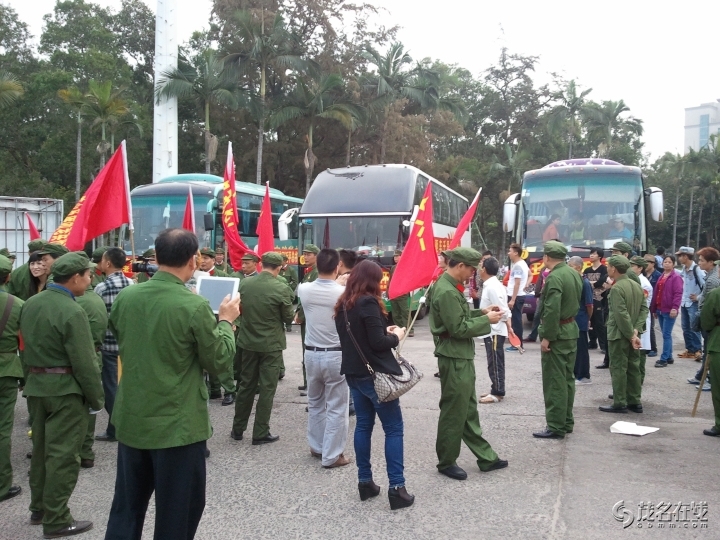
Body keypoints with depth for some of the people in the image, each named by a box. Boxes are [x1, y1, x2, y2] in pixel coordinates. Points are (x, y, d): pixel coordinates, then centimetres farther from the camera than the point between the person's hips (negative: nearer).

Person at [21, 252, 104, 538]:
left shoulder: (30, 303, 6)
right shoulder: (72, 312, -20)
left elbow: (26, 345, 15)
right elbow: (84, 363, -19)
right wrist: (96, 398, -9)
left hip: (35, 385, 8)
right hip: (65, 389, -8)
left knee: (41, 449, 19)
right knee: (61, 455, 1)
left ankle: (39, 508, 32)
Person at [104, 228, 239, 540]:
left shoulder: (125, 297, -2)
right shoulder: (195, 306, -19)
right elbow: (218, 361, -10)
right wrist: (225, 321, 4)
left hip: (131, 420, 6)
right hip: (178, 425, -5)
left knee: (126, 507, 20)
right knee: (177, 511, 11)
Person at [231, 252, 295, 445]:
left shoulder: (244, 284, -3)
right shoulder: (282, 288, -16)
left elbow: (239, 310, 9)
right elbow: (288, 318, -7)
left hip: (248, 341, 5)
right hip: (271, 344, -4)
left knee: (246, 385, 15)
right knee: (267, 388, 4)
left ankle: (237, 429, 24)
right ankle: (260, 433, 10)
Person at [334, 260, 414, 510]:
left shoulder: (343, 305, 9)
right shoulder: (368, 303, -17)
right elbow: (378, 343, -20)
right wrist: (395, 336, -2)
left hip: (354, 373, 8)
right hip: (375, 374, -8)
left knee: (363, 425, 14)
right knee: (393, 429, 0)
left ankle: (365, 481, 19)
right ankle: (396, 488, 0)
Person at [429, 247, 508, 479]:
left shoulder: (448, 286, 10)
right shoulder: (446, 291, -22)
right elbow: (459, 328, -23)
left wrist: (481, 312, 7)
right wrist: (487, 320, -13)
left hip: (461, 357, 10)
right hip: (454, 359, -10)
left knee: (469, 410, 17)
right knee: (453, 413, 3)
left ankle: (486, 457, 29)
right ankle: (446, 462, 19)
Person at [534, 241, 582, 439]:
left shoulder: (554, 277, -20)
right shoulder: (574, 274, 8)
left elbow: (552, 311, -24)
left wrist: (546, 337, -20)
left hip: (557, 333, -9)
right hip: (572, 329, 9)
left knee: (554, 381, -3)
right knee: (567, 378, 15)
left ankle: (556, 427, 2)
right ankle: (566, 422, 24)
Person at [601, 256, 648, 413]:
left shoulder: (616, 288, -18)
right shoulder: (637, 286, 9)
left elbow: (622, 315, -23)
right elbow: (644, 309, 5)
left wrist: (631, 335, -17)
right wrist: (636, 330, -3)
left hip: (619, 335, -8)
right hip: (631, 334, 8)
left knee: (618, 369, -1)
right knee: (633, 368, 13)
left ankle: (620, 404, 4)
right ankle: (635, 402, 19)